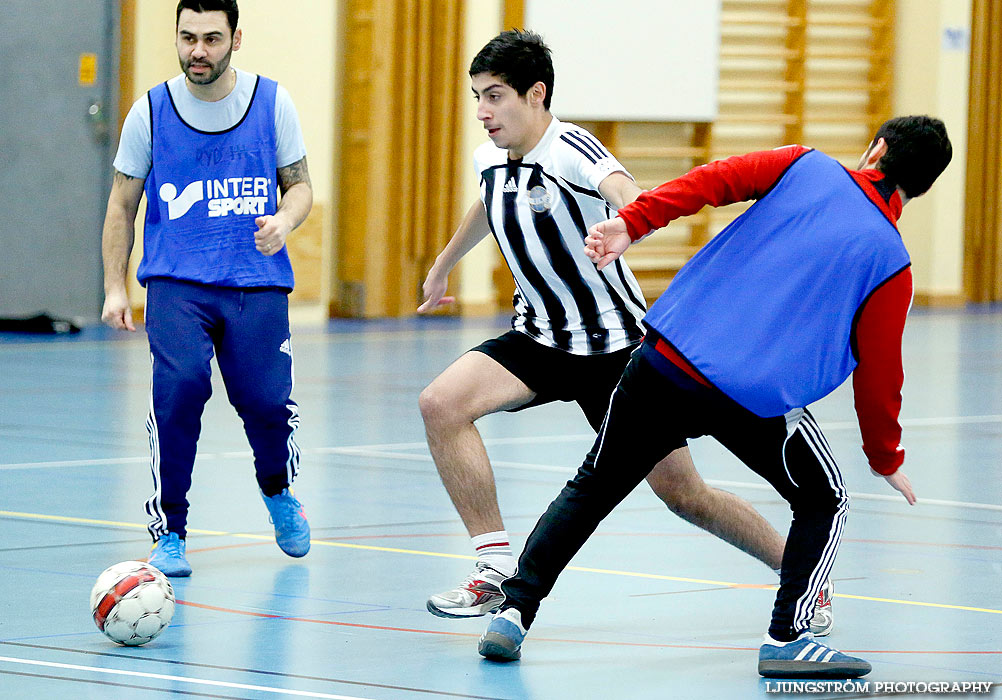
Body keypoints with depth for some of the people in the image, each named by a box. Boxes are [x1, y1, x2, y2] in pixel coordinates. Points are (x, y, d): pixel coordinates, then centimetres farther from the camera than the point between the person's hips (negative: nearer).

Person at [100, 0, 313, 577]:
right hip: (176, 283, -1)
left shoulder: (272, 103, 3)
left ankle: (279, 492, 31)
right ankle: (168, 533, -9)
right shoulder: (151, 112, 2)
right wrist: (115, 287, 5)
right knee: (180, 383, -23)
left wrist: (284, 221, -11)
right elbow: (123, 206, 11)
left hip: (258, 281, 1)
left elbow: (300, 185, 11)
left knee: (266, 400, -7)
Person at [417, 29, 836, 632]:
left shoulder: (570, 149, -22)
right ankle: (497, 568, -11)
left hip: (616, 345, -6)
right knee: (442, 404, -18)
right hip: (540, 339, 6)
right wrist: (445, 263, 43)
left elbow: (621, 187, -46)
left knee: (684, 495, -2)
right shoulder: (491, 159, 1)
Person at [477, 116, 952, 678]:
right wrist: (887, 460, 19)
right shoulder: (890, 263, 5)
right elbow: (878, 374, 6)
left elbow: (716, 179, -5)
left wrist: (631, 225, -5)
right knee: (825, 504, 19)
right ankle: (787, 640, 5)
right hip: (759, 400, -2)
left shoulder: (806, 167, 10)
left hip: (665, 359, 3)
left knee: (590, 493, 18)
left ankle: (515, 611, 10)